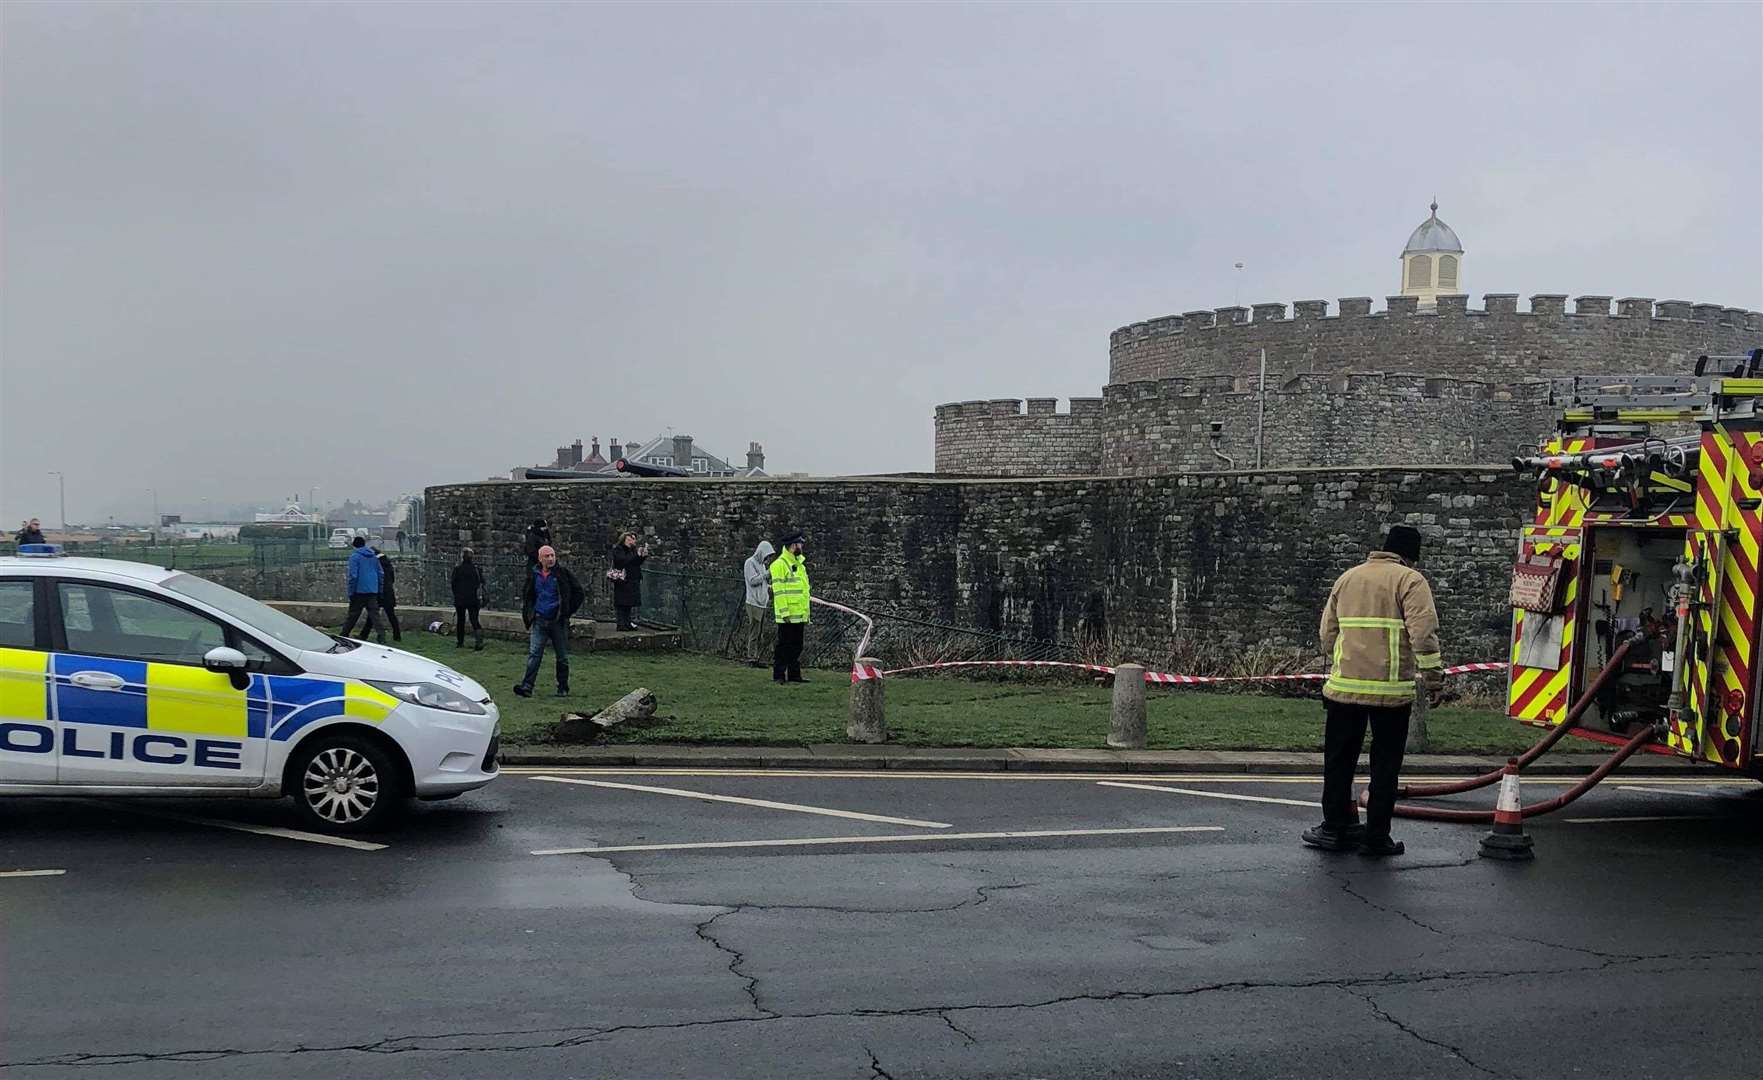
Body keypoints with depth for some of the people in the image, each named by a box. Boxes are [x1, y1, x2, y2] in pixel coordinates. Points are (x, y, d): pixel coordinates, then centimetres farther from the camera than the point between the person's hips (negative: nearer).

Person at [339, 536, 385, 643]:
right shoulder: (373, 556, 11)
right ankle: (382, 638, -8)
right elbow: (380, 573, 13)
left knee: (353, 615, 6)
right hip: (373, 591, 4)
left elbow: (353, 575, -13)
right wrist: (380, 590, 17)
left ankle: (344, 636, 15)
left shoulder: (355, 556, -7)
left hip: (359, 591, -4)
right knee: (374, 615, 1)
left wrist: (351, 592, -7)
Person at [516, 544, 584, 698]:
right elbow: (526, 597, 19)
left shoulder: (563, 573, -3)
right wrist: (527, 616, 10)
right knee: (534, 654, -9)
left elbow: (579, 593, 3)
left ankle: (563, 688, 18)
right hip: (539, 621, 2)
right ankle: (527, 687, -14)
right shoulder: (533, 575, 6)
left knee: (562, 656, 7)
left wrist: (568, 611, -1)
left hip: (558, 621, -2)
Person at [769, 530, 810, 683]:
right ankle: (778, 675, 1)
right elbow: (779, 591, -16)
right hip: (787, 616, -8)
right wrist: (784, 612, -20)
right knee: (784, 645, -4)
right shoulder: (780, 564, -11)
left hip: (799, 615, 9)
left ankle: (794, 674, 18)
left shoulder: (799, 564, 18)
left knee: (796, 646, 11)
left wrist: (806, 613, 20)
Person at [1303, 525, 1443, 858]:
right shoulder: (1410, 580, -2)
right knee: (1385, 765, 6)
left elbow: (1328, 633, 17)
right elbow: (1424, 633, -13)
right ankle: (1376, 835, 9)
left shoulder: (1347, 577, 14)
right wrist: (1433, 677, -9)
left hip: (1344, 687, 4)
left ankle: (1336, 827, 17)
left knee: (1339, 760, 13)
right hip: (1391, 691, -4)